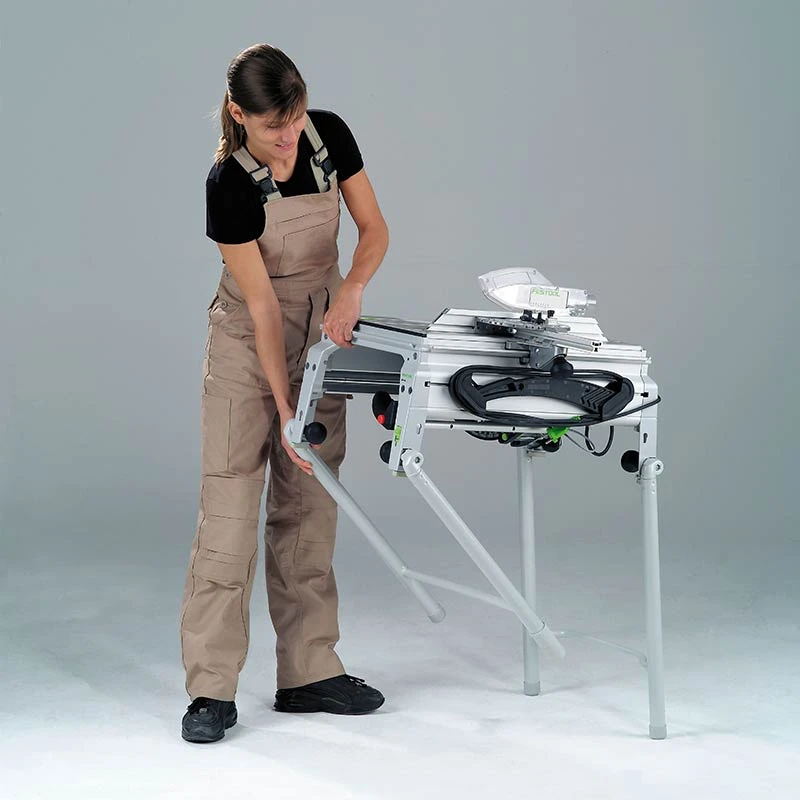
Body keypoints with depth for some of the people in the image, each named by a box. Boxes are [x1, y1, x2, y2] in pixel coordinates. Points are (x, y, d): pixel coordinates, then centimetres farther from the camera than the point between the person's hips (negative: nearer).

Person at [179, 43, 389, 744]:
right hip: (248, 341, -4)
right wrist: (283, 409, -22)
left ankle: (308, 672, 12)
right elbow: (261, 303, -21)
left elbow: (374, 228, -5)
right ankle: (212, 689, -4)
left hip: (321, 330, 5)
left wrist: (351, 289, -26)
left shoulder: (330, 135, -10)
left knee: (309, 505, 6)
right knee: (229, 505, -8)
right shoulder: (228, 185, -23)